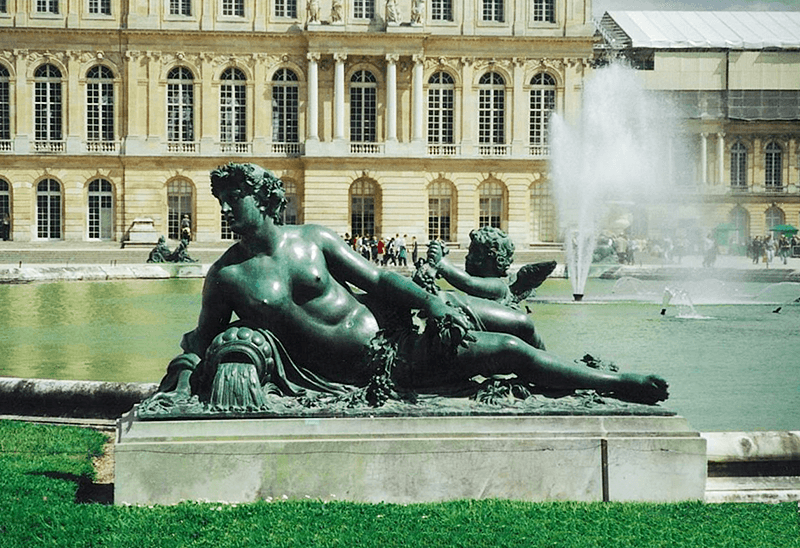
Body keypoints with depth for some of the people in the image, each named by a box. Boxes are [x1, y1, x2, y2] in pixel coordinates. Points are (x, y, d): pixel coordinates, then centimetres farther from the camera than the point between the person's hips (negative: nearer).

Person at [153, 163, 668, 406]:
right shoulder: (226, 276, -6)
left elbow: (378, 277, 4)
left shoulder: (313, 239, 2)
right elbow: (203, 337, 2)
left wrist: (431, 304, -9)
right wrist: (182, 380, -17)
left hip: (383, 328, 3)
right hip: (352, 376, -3)